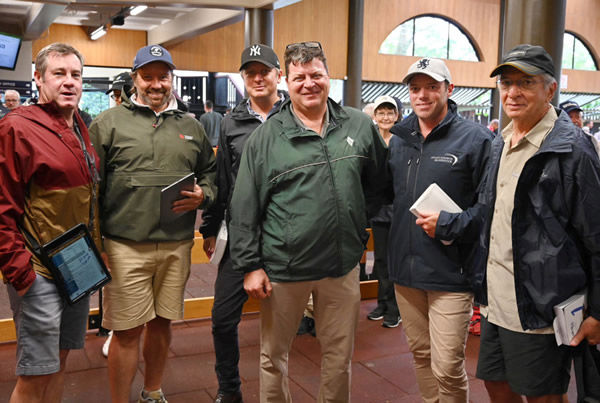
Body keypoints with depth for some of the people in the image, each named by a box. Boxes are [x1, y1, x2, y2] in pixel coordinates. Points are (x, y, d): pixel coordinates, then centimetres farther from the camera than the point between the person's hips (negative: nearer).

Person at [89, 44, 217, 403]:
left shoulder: (192, 127, 14)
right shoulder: (109, 122, 3)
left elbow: (211, 172, 20)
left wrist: (204, 194, -3)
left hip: (177, 245, 4)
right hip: (125, 245, -3)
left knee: (162, 322, 15)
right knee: (127, 330, 1)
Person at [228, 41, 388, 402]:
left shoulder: (360, 126, 3)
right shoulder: (267, 136, -4)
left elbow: (379, 183, 14)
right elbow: (245, 207, -4)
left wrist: (362, 229, 11)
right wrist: (250, 265, -6)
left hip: (343, 265, 2)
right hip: (283, 268, -1)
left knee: (340, 356, 17)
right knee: (274, 356, 15)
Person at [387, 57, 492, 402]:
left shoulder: (475, 138, -8)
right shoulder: (399, 138, 11)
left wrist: (449, 225, -19)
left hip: (451, 272, -6)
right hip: (405, 269, 6)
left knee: (447, 367, -2)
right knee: (421, 354, 19)